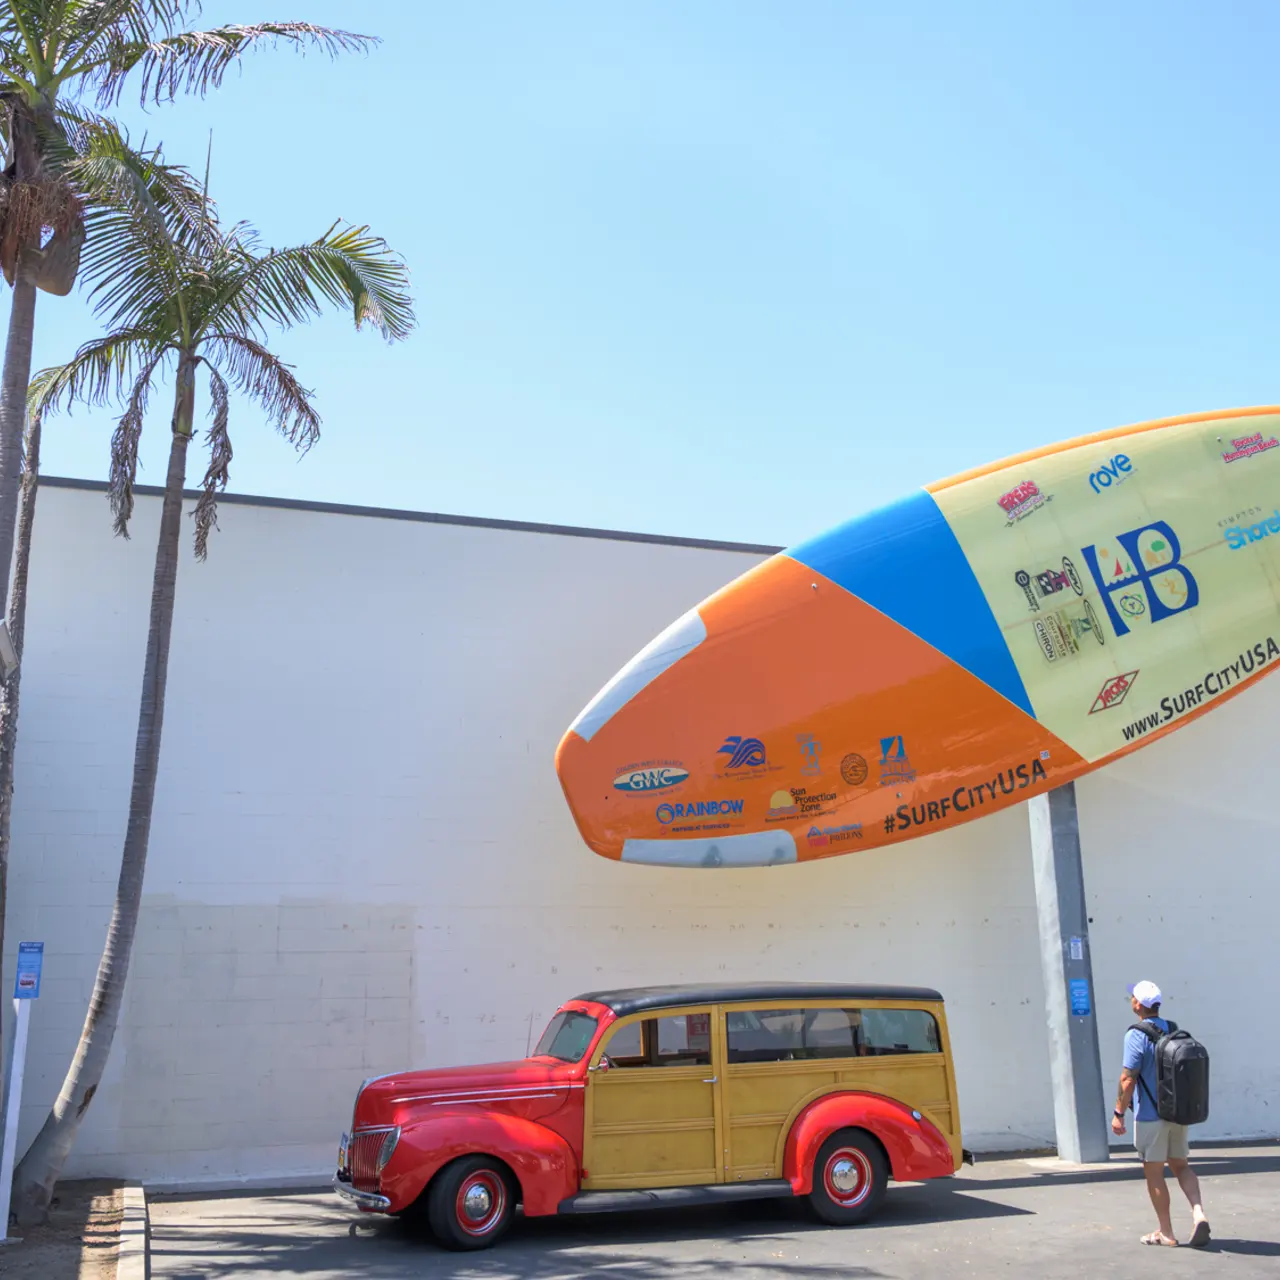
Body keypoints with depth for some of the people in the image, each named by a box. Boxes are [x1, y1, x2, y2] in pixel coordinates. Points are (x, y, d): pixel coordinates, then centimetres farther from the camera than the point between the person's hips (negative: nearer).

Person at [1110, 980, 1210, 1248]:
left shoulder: (1136, 1036, -16)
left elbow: (1128, 1079, -18)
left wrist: (1118, 1113, -11)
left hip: (1150, 1115, -6)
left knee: (1154, 1172, 4)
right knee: (1180, 1165, 17)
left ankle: (1166, 1232, 11)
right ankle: (1199, 1214, -2)